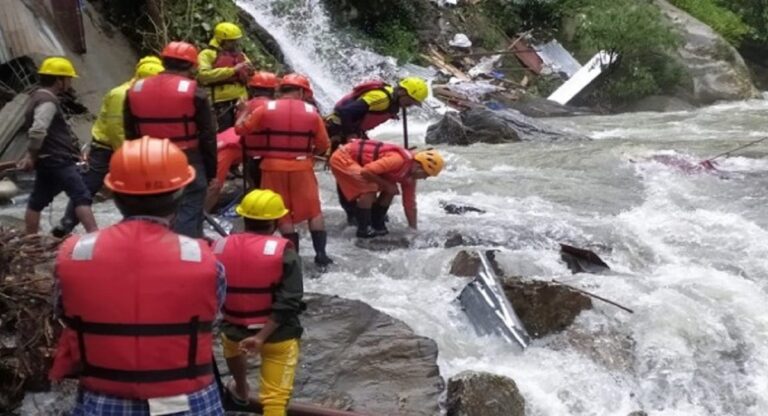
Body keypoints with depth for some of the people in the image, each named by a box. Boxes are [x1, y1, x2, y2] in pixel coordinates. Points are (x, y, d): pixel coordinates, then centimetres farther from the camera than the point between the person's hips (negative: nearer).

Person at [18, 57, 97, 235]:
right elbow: (37, 131, -27)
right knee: (81, 196, -12)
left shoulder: (39, 97, 18)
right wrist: (32, 156, -18)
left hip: (48, 160, 11)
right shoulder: (47, 101, -15)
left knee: (37, 201, 13)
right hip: (57, 160, -11)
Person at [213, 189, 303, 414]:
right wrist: (262, 336, -19)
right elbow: (287, 303, -21)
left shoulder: (220, 247, -6)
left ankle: (241, 391, 62)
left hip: (235, 331, 4)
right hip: (277, 334, -4)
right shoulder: (283, 252, -15)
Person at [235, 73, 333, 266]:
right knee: (314, 211, 13)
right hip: (302, 167, 0)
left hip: (274, 167, 0)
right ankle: (321, 253, 12)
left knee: (283, 214, 10)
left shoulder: (266, 109, -3)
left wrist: (245, 112, 21)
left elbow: (240, 129, 2)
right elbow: (323, 145, 4)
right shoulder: (311, 112, 0)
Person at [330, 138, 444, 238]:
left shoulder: (409, 175, 0)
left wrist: (414, 230, 10)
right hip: (343, 158, -9)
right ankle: (363, 229, -10)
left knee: (390, 191, 6)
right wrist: (386, 184, -17)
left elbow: (410, 203, 10)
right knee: (369, 188, -25)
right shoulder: (399, 159, -30)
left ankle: (376, 225, 16)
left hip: (358, 160, 9)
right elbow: (366, 172, -31)